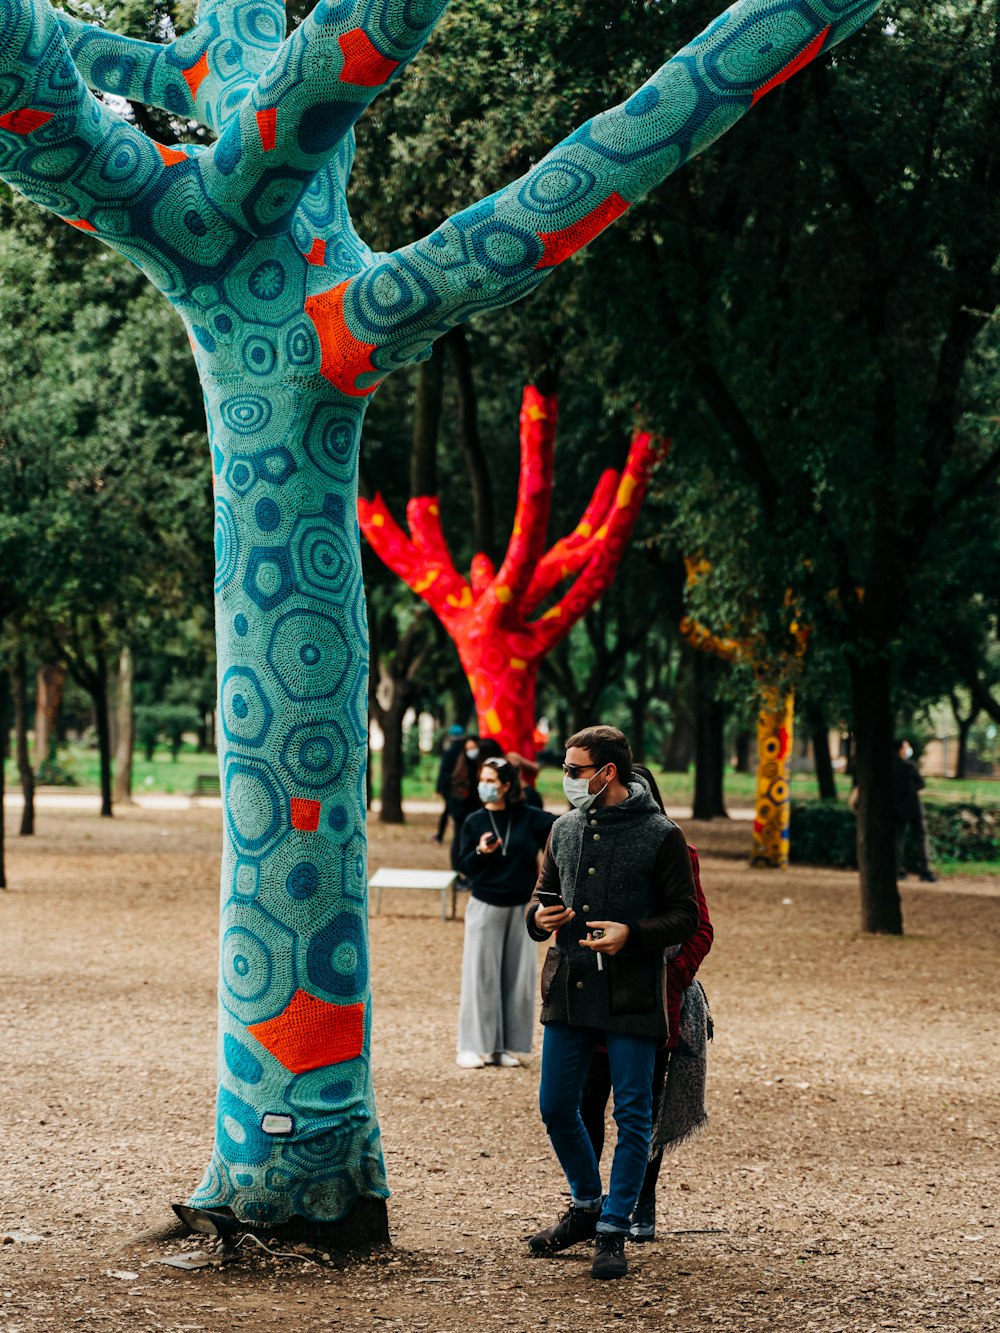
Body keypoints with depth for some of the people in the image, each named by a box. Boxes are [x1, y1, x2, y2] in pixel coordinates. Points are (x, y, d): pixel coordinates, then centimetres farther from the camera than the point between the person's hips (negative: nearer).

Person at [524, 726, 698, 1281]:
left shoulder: (660, 835, -5)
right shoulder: (565, 830, 10)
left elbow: (685, 916, -4)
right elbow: (545, 892, 21)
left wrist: (631, 934, -19)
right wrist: (538, 915, -2)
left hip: (631, 997, -5)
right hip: (567, 988, 5)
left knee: (632, 1117, 0)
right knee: (556, 1107, 10)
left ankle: (613, 1230, 9)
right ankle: (586, 1204, 30)